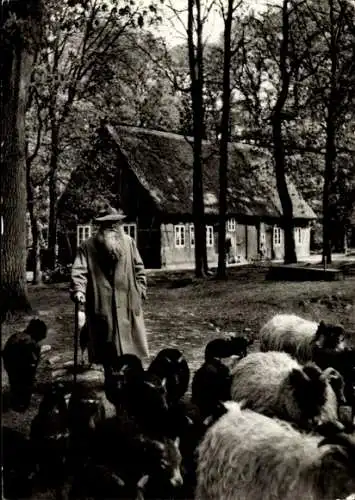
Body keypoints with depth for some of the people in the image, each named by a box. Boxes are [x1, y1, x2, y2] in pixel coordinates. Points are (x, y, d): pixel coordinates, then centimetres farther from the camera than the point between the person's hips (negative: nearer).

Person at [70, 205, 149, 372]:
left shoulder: (129, 242, 7)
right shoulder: (88, 247, -3)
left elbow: (138, 268, 14)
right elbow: (79, 270, -11)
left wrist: (141, 289, 8)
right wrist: (78, 290, -26)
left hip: (128, 304, 2)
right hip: (102, 306, -2)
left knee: (131, 344, 6)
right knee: (107, 351, 6)